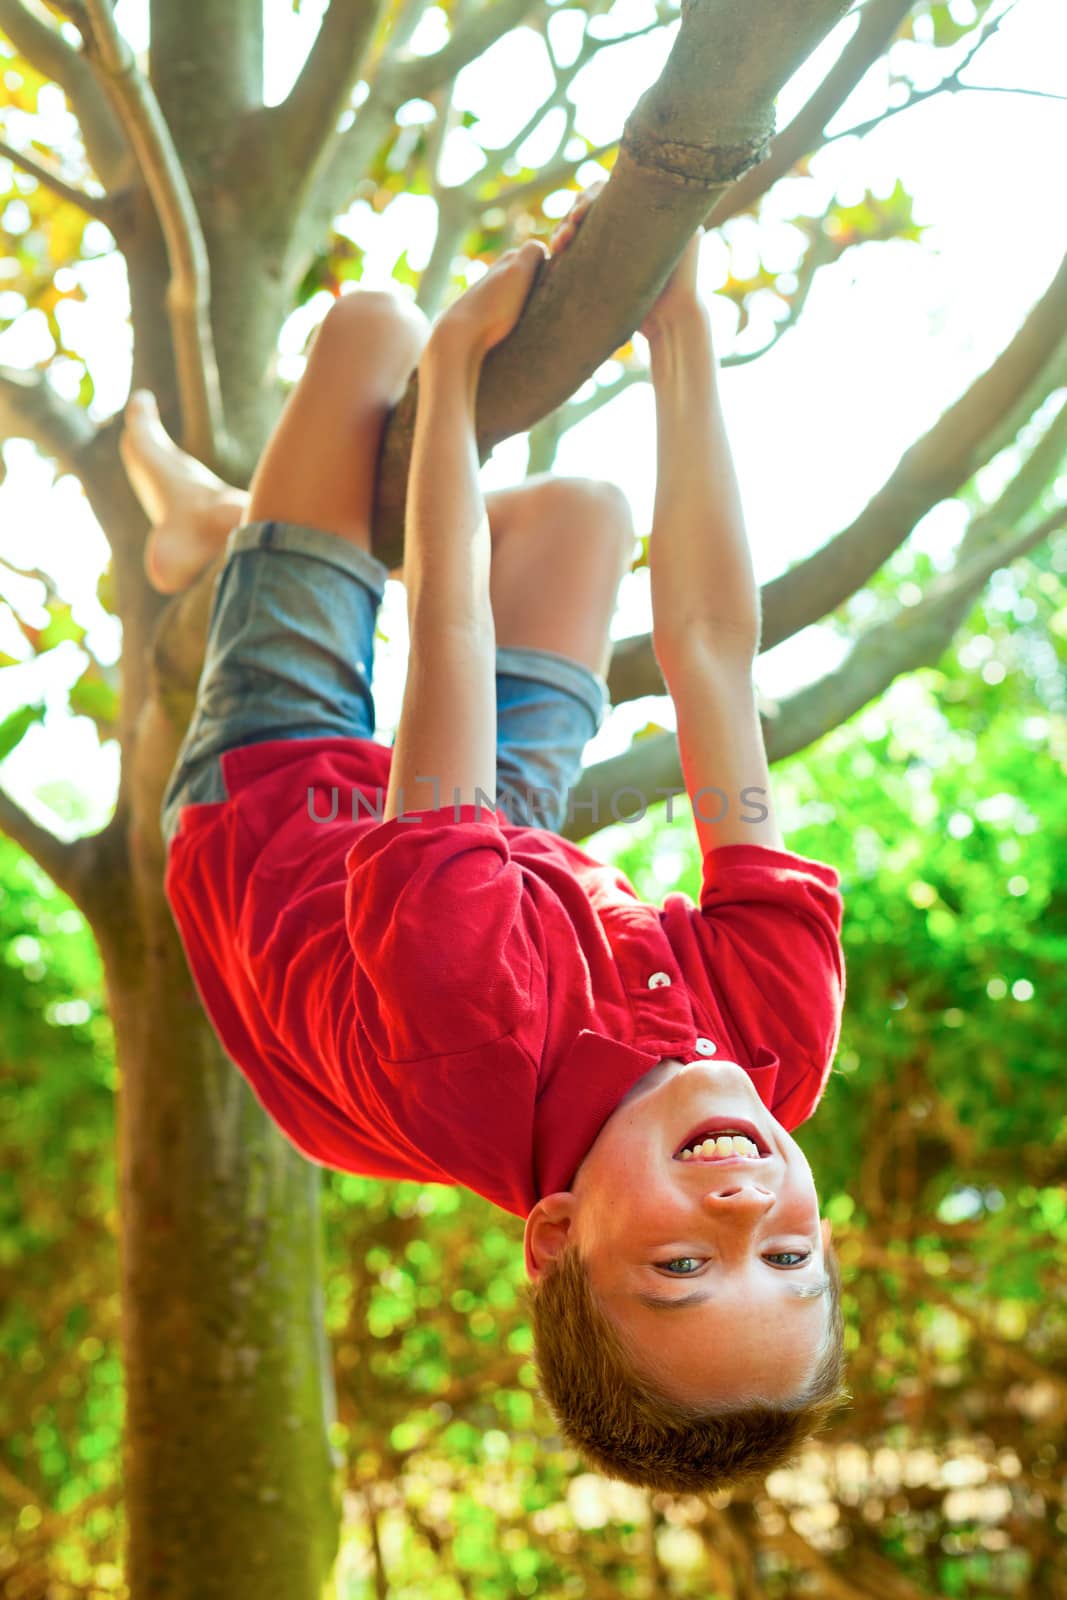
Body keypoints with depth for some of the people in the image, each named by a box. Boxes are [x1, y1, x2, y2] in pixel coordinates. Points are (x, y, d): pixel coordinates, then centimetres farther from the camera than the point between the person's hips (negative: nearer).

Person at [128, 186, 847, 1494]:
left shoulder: (470, 1051, -50)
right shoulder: (780, 1036, -39)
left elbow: (452, 638, -41)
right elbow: (713, 653, -35)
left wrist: (455, 356, -28)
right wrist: (681, 338, -27)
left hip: (260, 787, -3)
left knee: (373, 326, -4)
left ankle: (207, 522, 32)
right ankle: (213, 525, 40)